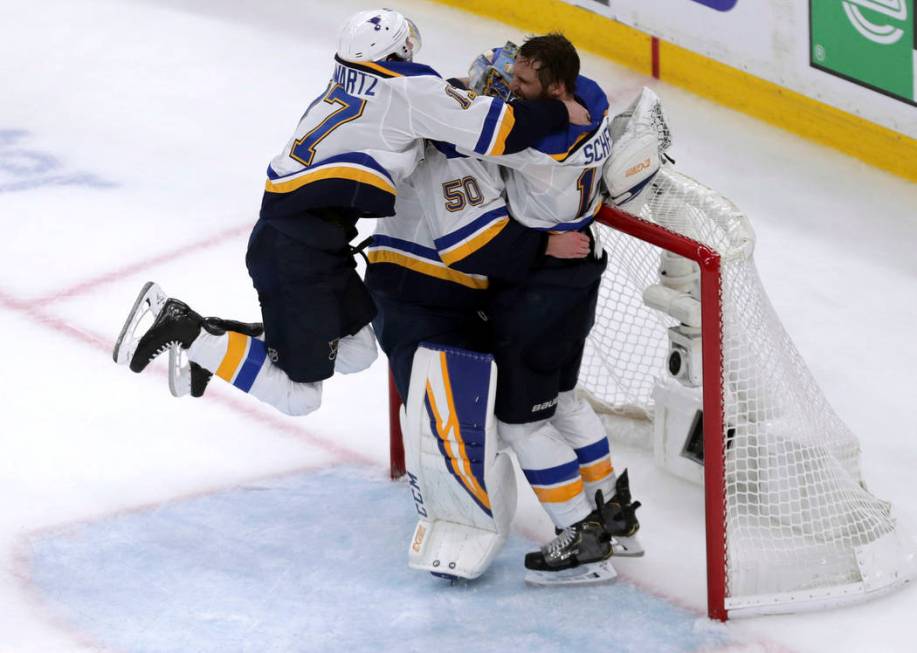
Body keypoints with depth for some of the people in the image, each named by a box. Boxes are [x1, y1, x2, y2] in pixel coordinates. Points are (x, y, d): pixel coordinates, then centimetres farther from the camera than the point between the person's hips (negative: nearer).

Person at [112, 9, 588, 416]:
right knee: (297, 396, -4)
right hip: (297, 255, -9)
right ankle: (183, 328, -9)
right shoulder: (407, 86, -11)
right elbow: (497, 131, -13)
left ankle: (219, 339, 17)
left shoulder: (346, 90, 13)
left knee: (356, 352, 20)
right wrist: (559, 112, 0)